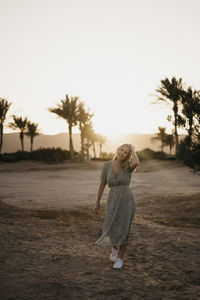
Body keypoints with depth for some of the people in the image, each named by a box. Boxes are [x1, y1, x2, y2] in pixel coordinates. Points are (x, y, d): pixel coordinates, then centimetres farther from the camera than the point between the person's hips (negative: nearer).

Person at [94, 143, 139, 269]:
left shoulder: (129, 165, -7)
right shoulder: (107, 165, -1)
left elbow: (136, 163, -34)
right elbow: (102, 184, 8)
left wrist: (133, 150, -14)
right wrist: (97, 202, 13)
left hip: (127, 200, -2)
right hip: (113, 201, 2)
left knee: (123, 231, -1)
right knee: (110, 231, -1)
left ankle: (120, 259, 19)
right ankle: (114, 247, 34)